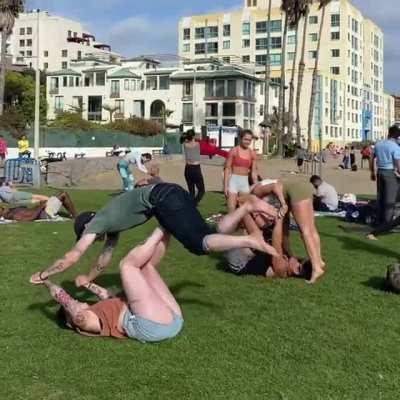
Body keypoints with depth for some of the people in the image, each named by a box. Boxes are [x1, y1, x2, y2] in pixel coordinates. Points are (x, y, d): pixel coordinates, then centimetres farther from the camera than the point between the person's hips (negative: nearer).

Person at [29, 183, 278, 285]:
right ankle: (248, 206, 2)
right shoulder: (110, 222, 30)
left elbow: (72, 257, 10)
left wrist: (42, 275, 20)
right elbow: (106, 257, 42)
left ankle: (249, 241, -26)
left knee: (199, 245, -13)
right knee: (209, 236, 8)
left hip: (162, 198, -8)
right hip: (171, 194, 8)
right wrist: (88, 279, 53)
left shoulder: (97, 223, 8)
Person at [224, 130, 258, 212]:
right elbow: (227, 169, -5)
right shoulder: (234, 151, -6)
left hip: (245, 181, 4)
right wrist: (225, 185, -11)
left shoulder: (253, 154, 6)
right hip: (233, 180, -4)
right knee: (231, 208, -7)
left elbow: (254, 171, 9)